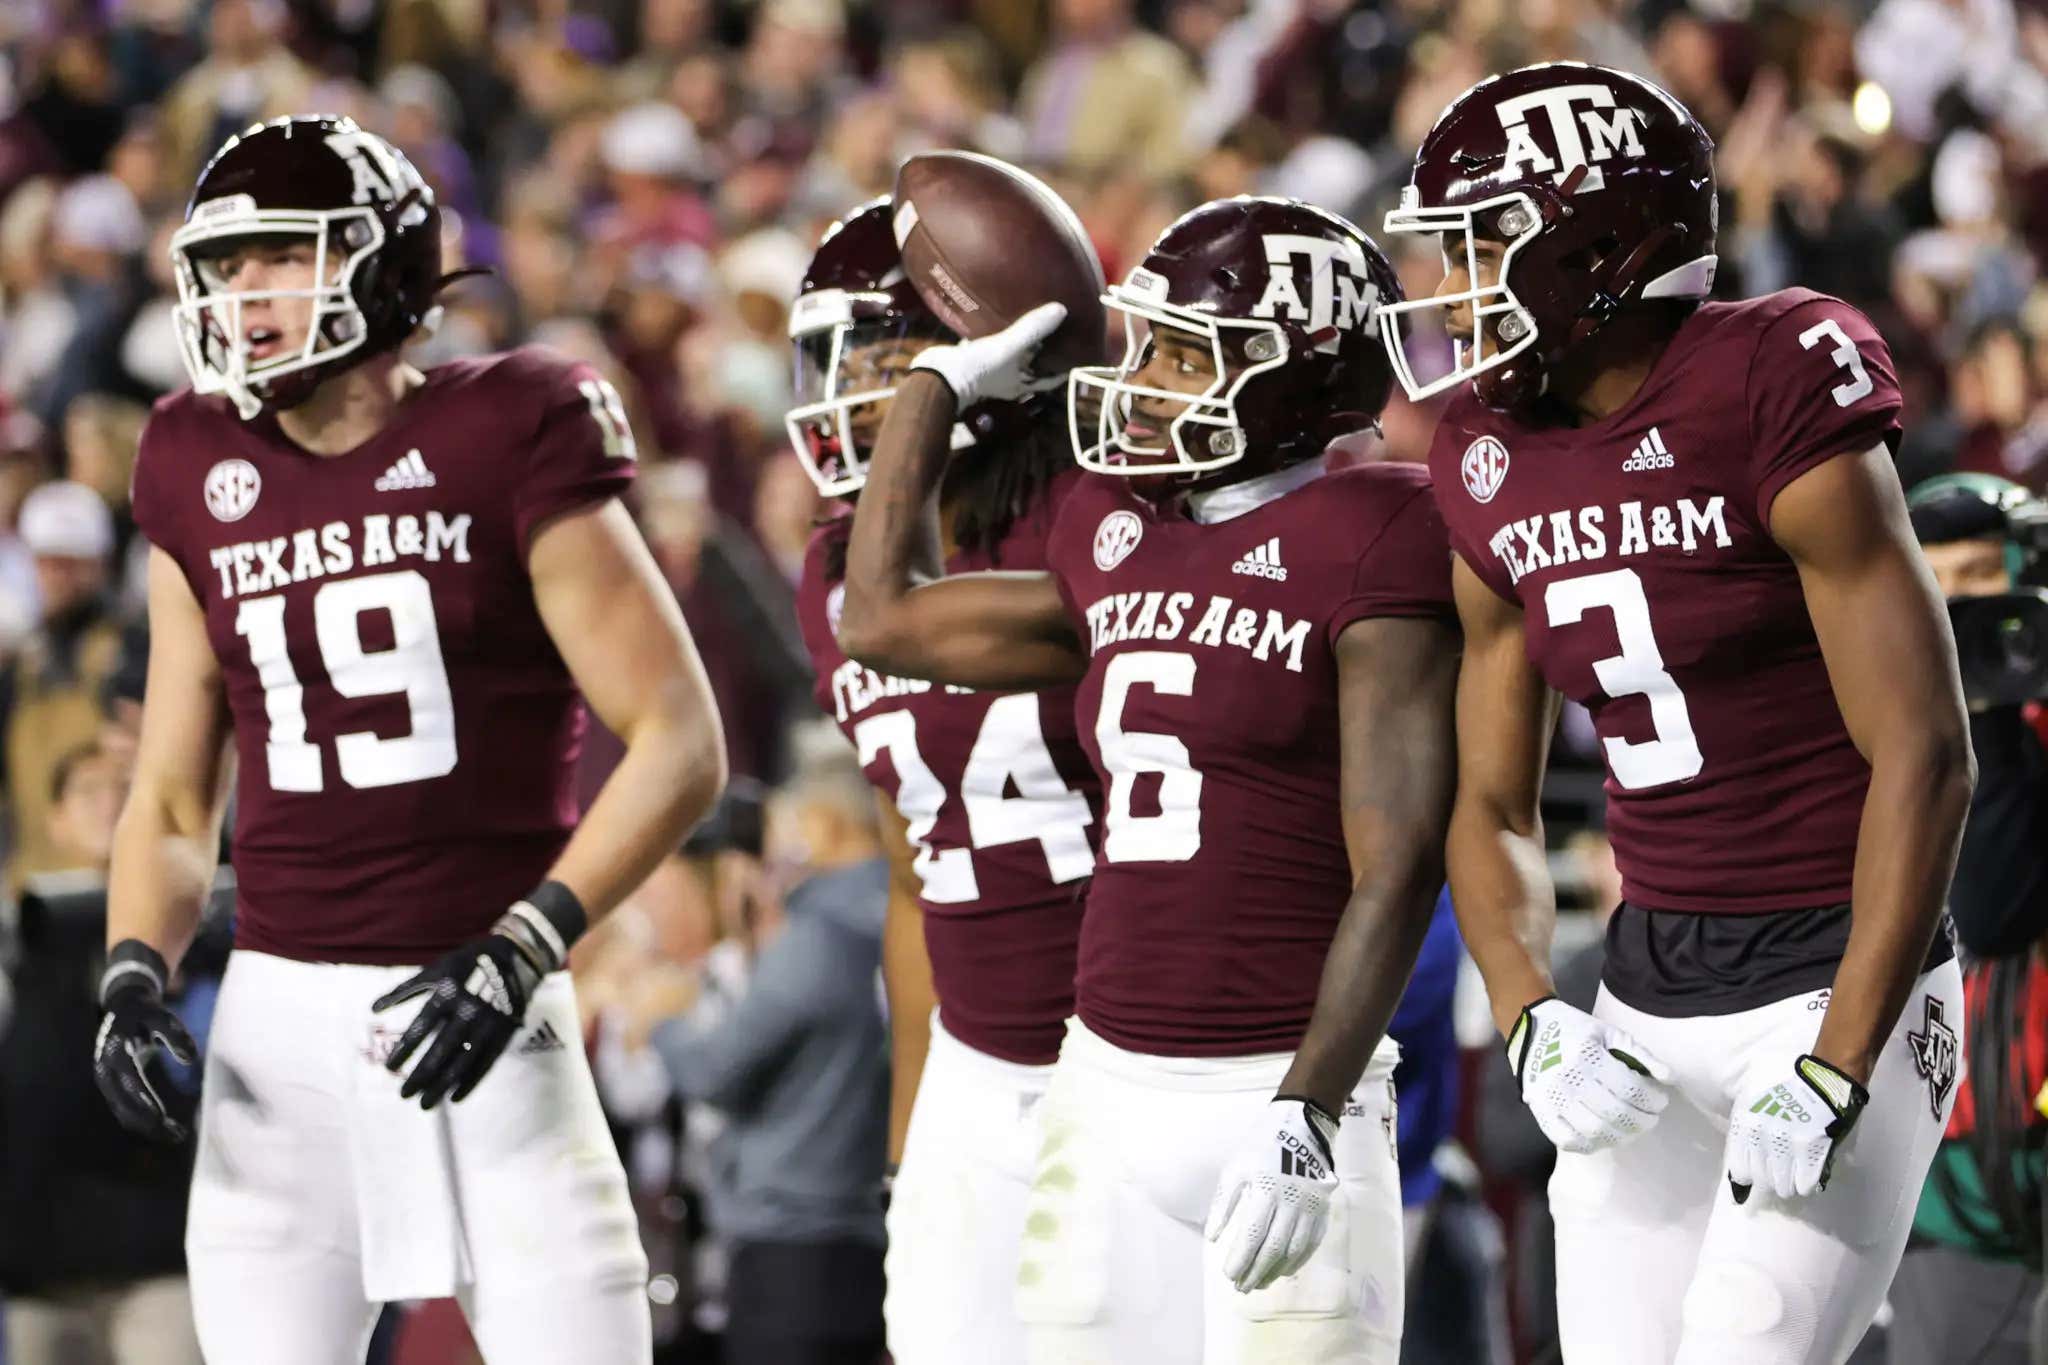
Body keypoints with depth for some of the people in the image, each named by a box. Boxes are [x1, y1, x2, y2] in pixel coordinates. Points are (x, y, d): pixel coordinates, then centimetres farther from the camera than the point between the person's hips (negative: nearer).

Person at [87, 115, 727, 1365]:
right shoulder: (206, 477, 9)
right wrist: (135, 975, -2)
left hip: (476, 1004, -4)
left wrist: (521, 948, -17)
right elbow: (172, 800, 16)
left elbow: (681, 744, -7)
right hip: (280, 1017, 4)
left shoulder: (504, 443, -4)